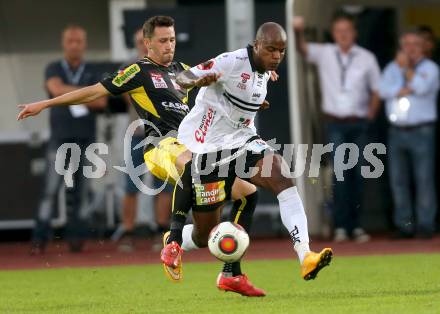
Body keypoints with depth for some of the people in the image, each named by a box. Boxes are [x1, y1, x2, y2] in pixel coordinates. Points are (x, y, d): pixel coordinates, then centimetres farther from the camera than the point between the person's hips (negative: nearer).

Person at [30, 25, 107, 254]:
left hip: (86, 139, 2)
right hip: (60, 138, -2)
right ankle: (39, 240, -9)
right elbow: (57, 89, -15)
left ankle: (76, 237, 4)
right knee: (51, 189, -8)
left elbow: (101, 102, -3)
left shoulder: (91, 73, 11)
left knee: (80, 190, 0)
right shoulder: (53, 69, 6)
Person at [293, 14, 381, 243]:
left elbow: (377, 90, 9)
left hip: (359, 123, 1)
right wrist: (298, 32, -32)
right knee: (340, 172, -11)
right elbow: (303, 48, -12)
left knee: (357, 174, 5)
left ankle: (356, 226, 11)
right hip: (335, 123, -1)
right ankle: (341, 226, -13)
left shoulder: (367, 58, 4)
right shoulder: (324, 53, 3)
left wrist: (370, 115, 1)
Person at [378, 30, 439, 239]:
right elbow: (384, 90, -2)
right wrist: (409, 89, -11)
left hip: (422, 132, -4)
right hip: (397, 133, 4)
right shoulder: (393, 67, 16)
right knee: (398, 180, 2)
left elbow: (421, 87, -15)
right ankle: (404, 225, 7)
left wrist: (407, 67, -3)